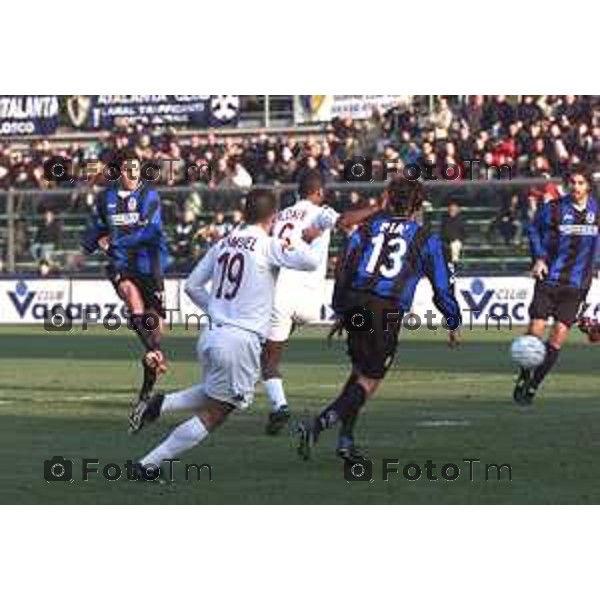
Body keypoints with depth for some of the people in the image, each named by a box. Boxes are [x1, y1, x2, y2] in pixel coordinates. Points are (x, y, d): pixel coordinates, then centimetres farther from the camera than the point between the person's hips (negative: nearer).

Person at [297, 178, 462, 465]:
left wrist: (340, 312, 15)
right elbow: (443, 286, 11)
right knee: (369, 381, 1)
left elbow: (345, 269, 10)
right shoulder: (426, 239, 10)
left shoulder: (368, 228, 17)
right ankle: (319, 424, -18)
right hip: (387, 313, -4)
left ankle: (346, 438, 16)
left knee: (360, 371, 22)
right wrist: (453, 324, 25)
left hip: (356, 304, 4)